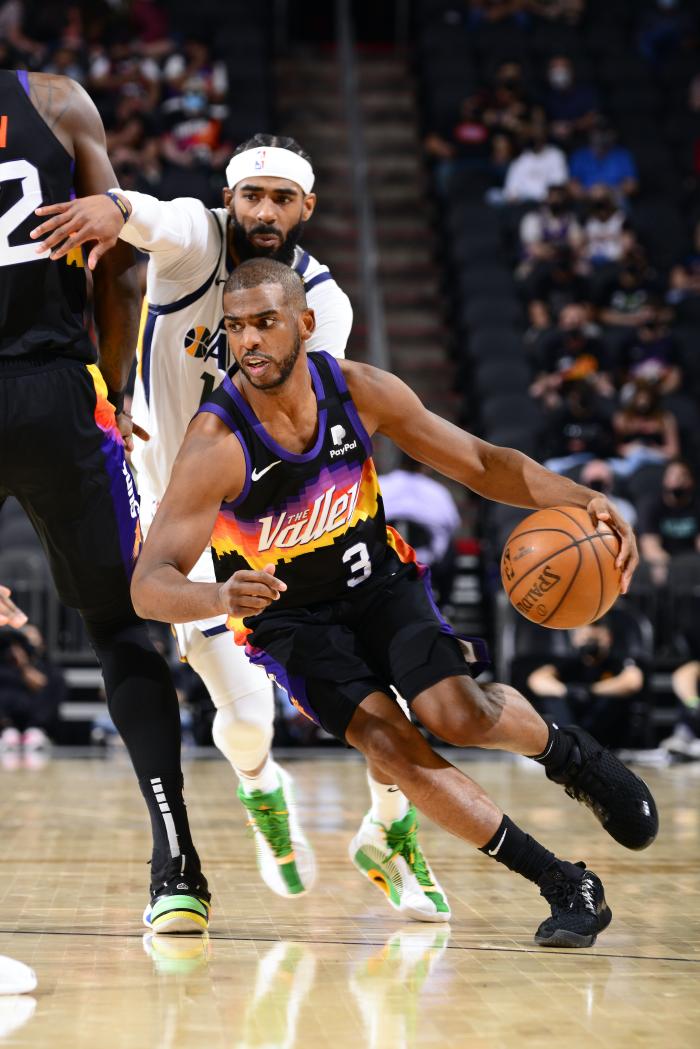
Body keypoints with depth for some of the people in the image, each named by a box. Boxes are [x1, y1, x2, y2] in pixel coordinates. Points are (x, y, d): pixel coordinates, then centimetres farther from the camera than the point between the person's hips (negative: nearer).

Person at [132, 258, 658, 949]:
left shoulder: (359, 391, -17)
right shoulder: (216, 445, -28)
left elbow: (480, 463, -4)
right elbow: (149, 586, -32)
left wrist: (580, 500, -20)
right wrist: (219, 597, -55)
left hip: (378, 579, 2)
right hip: (289, 617, -2)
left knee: (457, 716, -23)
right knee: (390, 746, -23)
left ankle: (569, 753, 13)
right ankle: (565, 886, -11)